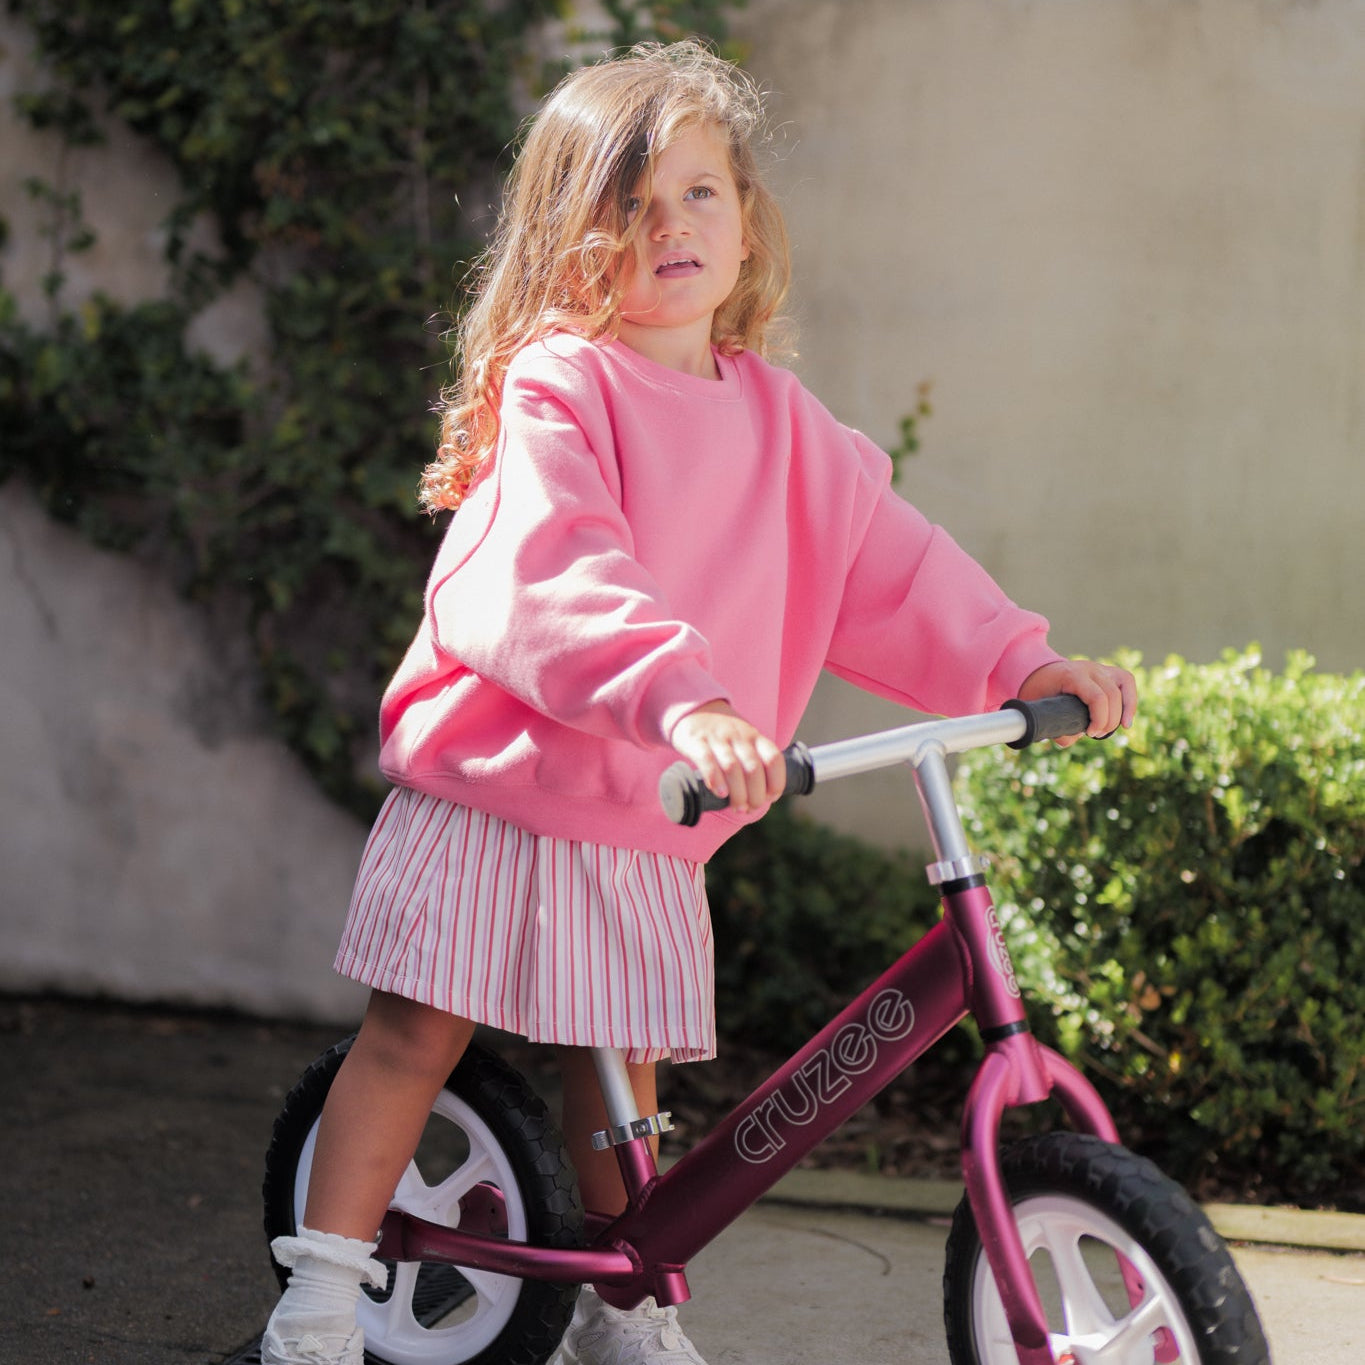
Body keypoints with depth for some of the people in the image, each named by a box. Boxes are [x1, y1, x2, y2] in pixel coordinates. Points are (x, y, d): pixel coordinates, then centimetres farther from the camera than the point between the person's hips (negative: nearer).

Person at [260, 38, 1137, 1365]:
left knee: (622, 1061, 10)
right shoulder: (555, 386, -14)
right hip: (494, 775, -5)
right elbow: (554, 571, -29)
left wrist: (1017, 660, -2)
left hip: (646, 820, 5)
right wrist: (682, 701, -43)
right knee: (417, 1031, -3)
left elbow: (887, 564, 11)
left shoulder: (779, 420, 7)